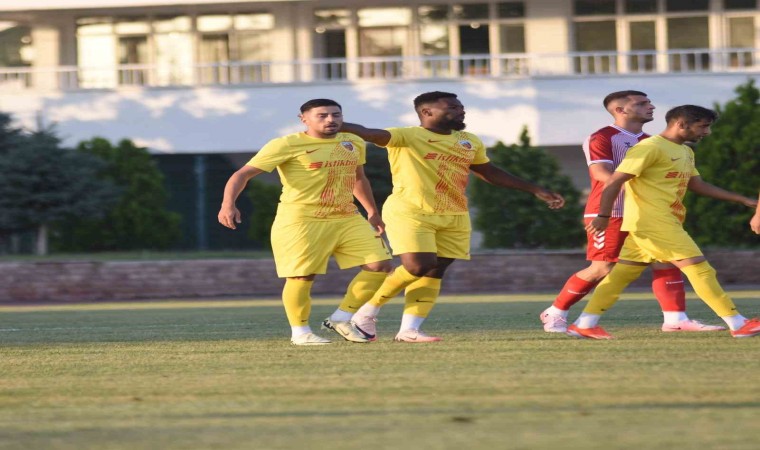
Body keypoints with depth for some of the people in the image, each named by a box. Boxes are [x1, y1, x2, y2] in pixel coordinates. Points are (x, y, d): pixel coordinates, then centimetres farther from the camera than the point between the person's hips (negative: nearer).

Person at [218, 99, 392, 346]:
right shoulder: (287, 145, -11)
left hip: (347, 219, 6)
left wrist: (372, 212, 29)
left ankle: (341, 319, 12)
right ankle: (300, 332, 16)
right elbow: (243, 173, -14)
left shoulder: (353, 144, 10)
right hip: (301, 221, -6)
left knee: (380, 265, -2)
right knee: (302, 277, -6)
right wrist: (228, 204, -29)